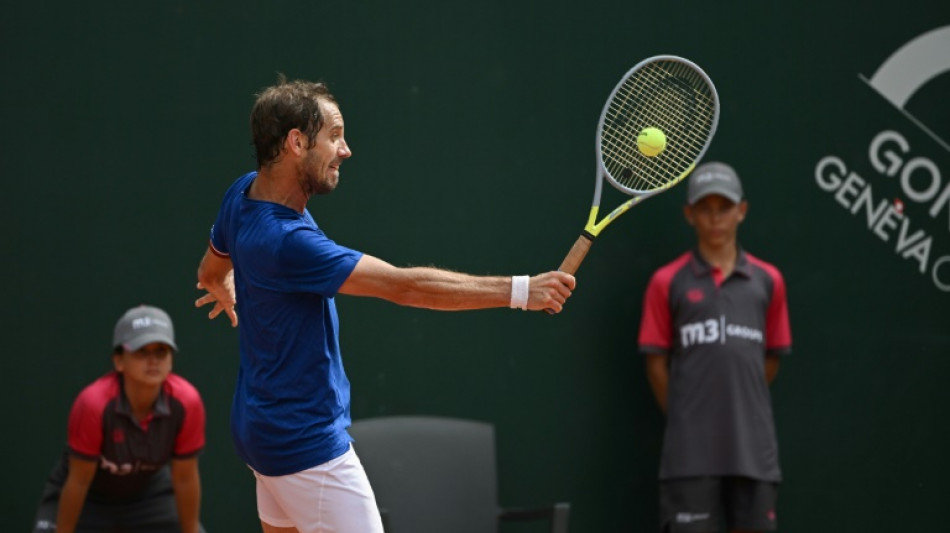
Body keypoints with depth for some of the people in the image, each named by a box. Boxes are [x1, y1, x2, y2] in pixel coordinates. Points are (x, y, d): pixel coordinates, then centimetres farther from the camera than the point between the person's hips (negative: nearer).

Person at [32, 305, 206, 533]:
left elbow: (185, 479, -15)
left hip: (150, 491, 3)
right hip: (91, 497, -3)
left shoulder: (186, 402, -27)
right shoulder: (93, 403, -35)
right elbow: (78, 483, -26)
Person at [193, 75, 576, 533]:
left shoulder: (245, 192, 0)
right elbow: (405, 286, -31)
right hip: (308, 444, -10)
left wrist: (229, 290, 44)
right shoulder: (286, 241, -29)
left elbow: (212, 272, 20)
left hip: (263, 425, 10)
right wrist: (519, 290, -30)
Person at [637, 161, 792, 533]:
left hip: (753, 447, 3)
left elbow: (772, 358, 14)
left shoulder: (768, 281, 8)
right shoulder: (667, 283, 1)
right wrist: (686, 418, 4)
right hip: (691, 449, -2)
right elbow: (657, 363, 3)